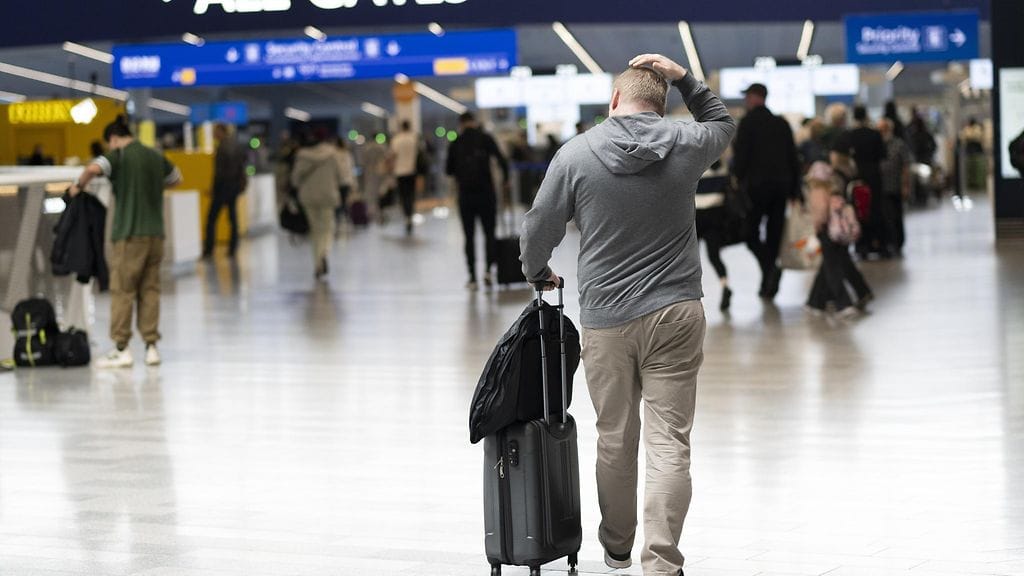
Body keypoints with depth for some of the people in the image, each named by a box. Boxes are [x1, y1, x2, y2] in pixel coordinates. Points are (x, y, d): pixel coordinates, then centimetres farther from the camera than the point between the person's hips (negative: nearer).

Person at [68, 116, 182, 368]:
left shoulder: (119, 156, -5)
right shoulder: (156, 156, 13)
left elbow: (94, 168, -24)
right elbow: (176, 177, 32)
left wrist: (78, 185, -7)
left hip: (130, 234, -6)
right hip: (156, 233, 6)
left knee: (122, 290, 0)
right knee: (150, 290, 8)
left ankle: (121, 349, -1)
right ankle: (151, 346, 5)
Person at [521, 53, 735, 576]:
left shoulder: (576, 154, -4)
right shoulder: (685, 145, -1)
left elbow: (539, 229, 4)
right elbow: (723, 122, 23)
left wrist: (537, 271, 24)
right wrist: (683, 79, 16)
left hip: (605, 321, 0)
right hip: (675, 316, 0)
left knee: (615, 440, 13)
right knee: (669, 443, -2)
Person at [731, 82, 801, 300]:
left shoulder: (748, 122, -6)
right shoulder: (782, 124, 12)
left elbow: (740, 157, -11)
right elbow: (793, 158, 13)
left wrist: (737, 182, -4)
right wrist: (794, 188, 16)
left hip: (756, 185, -5)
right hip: (781, 185, 6)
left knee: (750, 233, 1)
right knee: (774, 233, 9)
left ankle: (769, 266, -23)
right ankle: (769, 285, 10)